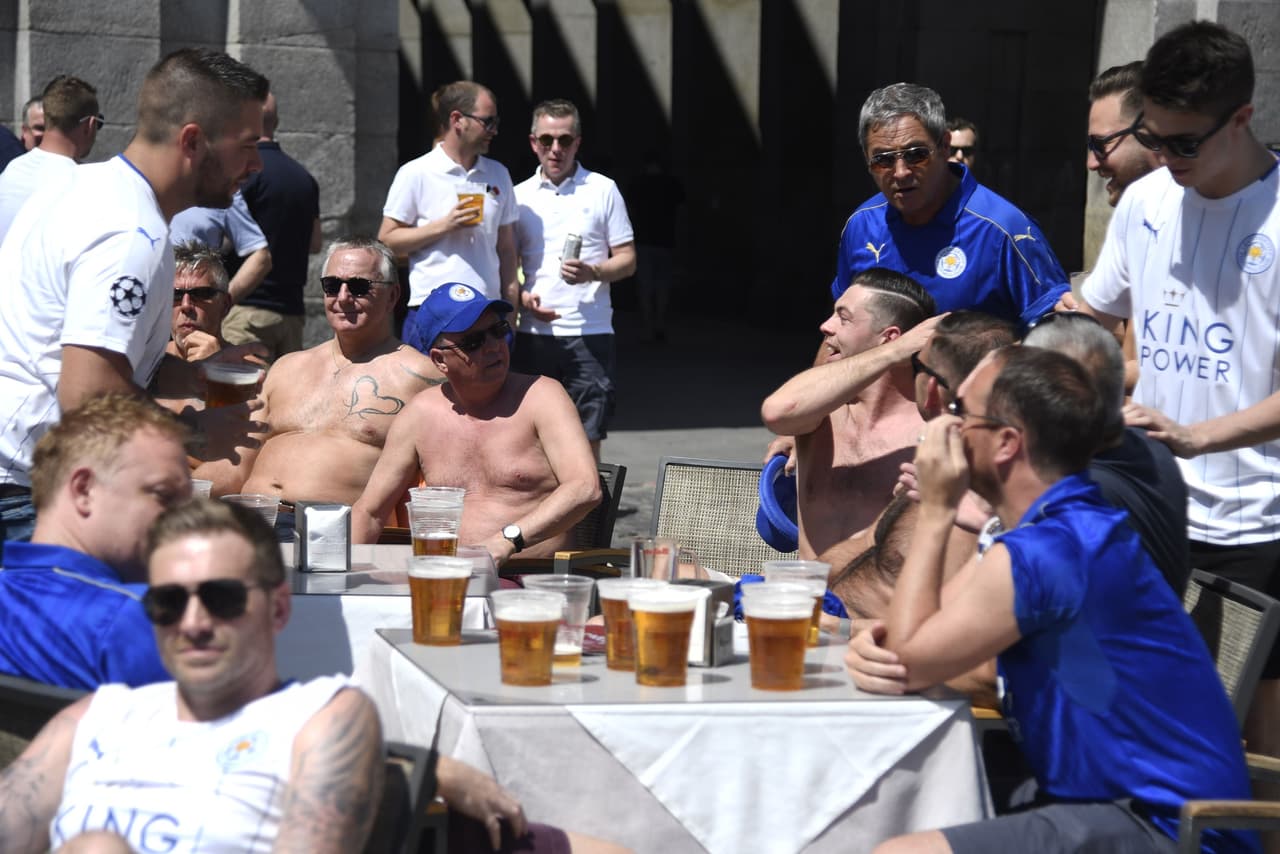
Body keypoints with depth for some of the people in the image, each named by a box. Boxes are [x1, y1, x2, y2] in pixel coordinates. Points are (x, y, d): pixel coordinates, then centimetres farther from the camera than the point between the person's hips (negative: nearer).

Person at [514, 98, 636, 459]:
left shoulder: (603, 190, 5)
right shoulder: (519, 196, 11)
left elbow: (627, 259, 4)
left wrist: (593, 272, -16)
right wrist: (520, 295, -5)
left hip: (589, 334, -2)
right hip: (533, 333, 2)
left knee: (587, 438, -3)